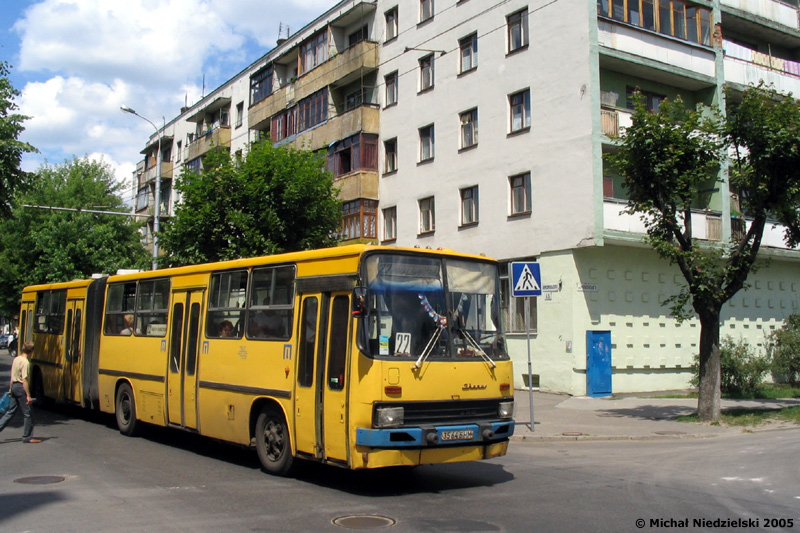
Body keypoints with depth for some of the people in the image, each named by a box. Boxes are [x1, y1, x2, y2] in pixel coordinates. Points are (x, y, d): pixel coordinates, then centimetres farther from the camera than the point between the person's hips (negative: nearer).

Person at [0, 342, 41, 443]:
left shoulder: (16, 359, 10)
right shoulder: (25, 362, -16)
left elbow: (12, 376, 17)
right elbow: (25, 379, -21)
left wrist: (11, 389, 26)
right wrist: (28, 395, -20)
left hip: (14, 386, 9)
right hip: (21, 388, -9)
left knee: (11, 412, 14)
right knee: (27, 414, 1)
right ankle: (27, 437, 7)